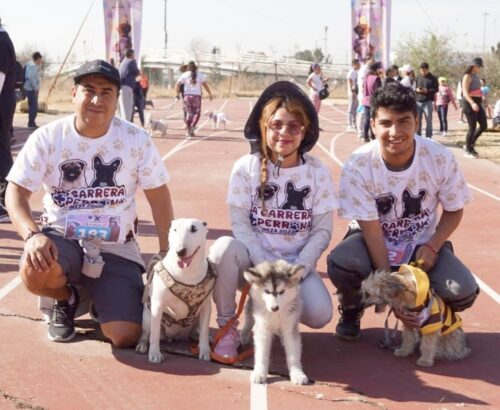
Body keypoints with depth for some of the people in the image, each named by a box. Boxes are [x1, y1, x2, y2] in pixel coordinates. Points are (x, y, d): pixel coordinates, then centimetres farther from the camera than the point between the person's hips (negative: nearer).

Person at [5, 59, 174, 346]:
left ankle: (104, 301, 22)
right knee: (34, 271, -37)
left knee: (126, 336, -17)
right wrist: (32, 234, -28)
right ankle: (67, 299, 3)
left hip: (116, 248, 0)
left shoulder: (136, 140, -5)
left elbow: (158, 196, 2)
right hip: (62, 238, 0)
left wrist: (166, 251, -4)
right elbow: (17, 193, -9)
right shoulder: (47, 137, -8)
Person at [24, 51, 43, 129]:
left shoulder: (32, 65, 13)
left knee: (32, 106, 16)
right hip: (31, 89, -11)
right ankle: (31, 123, -6)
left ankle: (31, 123, 23)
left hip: (31, 88, 11)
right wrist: (36, 88, -22)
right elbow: (31, 77, -26)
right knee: (34, 106, -8)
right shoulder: (34, 66, -17)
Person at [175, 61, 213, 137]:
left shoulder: (184, 75, 3)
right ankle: (192, 126, -14)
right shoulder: (200, 75, 3)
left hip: (187, 96, 1)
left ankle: (189, 130, 8)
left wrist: (177, 94, 6)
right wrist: (210, 94, 2)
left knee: (189, 113, 11)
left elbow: (177, 84, -3)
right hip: (196, 96, -1)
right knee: (197, 113, 9)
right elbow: (205, 85, -4)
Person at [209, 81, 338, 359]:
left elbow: (322, 231, -2)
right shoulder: (246, 167, -4)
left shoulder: (317, 171, -2)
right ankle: (227, 326, -14)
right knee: (225, 247, -35)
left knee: (320, 314, -26)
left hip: (298, 264, 1)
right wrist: (266, 267, -20)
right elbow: (240, 224, -7)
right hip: (254, 261, -1)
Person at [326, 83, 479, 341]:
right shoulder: (358, 166, -23)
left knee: (463, 292, -24)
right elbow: (372, 230, -20)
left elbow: (454, 210, -2)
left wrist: (432, 247, -21)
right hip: (374, 241, -1)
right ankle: (352, 308, 3)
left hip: (423, 242, 2)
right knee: (340, 263, -34)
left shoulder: (441, 158, -19)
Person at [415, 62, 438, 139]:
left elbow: (436, 89, 0)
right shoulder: (417, 78, 9)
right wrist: (416, 90, -9)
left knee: (428, 119, -1)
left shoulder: (432, 78, 1)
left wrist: (428, 90, -16)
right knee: (417, 119, 5)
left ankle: (429, 136, 3)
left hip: (428, 102, -3)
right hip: (418, 101, 3)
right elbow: (413, 88, 13)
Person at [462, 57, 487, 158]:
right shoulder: (467, 76, -14)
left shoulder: (475, 75, 13)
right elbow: (465, 92, -24)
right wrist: (472, 103, -36)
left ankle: (470, 145, 21)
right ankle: (468, 151, 10)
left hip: (477, 103, 9)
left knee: (484, 125, 8)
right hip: (470, 104, -9)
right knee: (472, 128, -4)